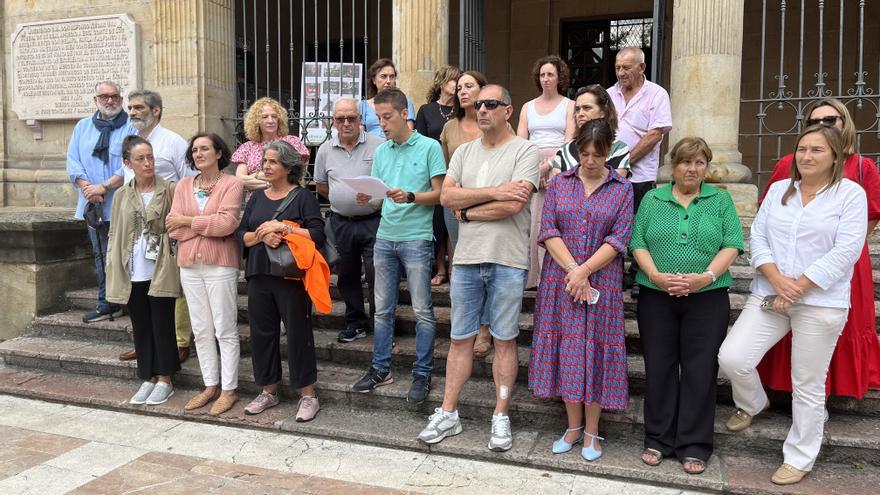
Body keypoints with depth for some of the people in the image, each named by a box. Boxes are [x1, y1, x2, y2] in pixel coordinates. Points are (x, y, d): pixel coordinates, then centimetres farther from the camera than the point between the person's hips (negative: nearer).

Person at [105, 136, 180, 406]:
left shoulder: (169, 190, -3)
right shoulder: (121, 195, 8)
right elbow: (114, 234, 11)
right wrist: (113, 267, 4)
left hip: (160, 272, -4)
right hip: (132, 274, 4)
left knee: (162, 326, 3)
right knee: (141, 327, 11)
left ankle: (165, 380, 14)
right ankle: (148, 378, 22)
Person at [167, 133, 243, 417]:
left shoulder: (231, 183, -4)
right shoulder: (183, 185, 10)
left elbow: (227, 223, -17)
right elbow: (174, 229, 1)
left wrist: (188, 220, -8)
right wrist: (211, 225, -10)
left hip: (220, 265, -5)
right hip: (189, 265, 5)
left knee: (225, 330, 2)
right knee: (201, 330, 12)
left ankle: (228, 390, 12)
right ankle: (210, 386, 24)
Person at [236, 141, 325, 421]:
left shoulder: (303, 197, -2)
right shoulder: (256, 198, 14)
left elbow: (317, 234, -12)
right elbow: (241, 235, 8)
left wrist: (282, 228, -18)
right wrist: (262, 236, -12)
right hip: (259, 275, 6)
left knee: (299, 333, -1)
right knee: (262, 333, 11)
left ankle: (308, 395, 10)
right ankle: (269, 391, 26)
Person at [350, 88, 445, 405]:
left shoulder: (429, 147, -4)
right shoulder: (381, 152, 12)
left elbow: (439, 193, -7)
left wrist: (410, 196, -23)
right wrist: (366, 198, -7)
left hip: (416, 238, -5)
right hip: (385, 237, 6)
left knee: (422, 311, 2)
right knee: (383, 309, 12)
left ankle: (423, 374, 13)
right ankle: (381, 369, 24)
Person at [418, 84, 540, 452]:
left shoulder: (525, 151, -3)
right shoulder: (464, 152, 13)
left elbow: (514, 204, -17)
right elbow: (446, 196, -2)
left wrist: (467, 212, -5)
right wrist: (493, 192, -13)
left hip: (507, 261, -4)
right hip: (466, 259, 4)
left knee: (504, 340, 7)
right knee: (460, 339, 10)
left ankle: (501, 417, 19)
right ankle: (448, 414, 20)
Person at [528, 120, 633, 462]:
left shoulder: (622, 190, 4)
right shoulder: (559, 183, 7)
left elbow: (619, 239, -5)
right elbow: (548, 231, -2)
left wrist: (583, 271, -15)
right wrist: (572, 270, -13)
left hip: (602, 281, -1)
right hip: (560, 280, 2)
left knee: (595, 350, 2)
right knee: (566, 349, 5)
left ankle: (591, 432, 16)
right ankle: (573, 426, 20)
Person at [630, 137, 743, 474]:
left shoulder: (720, 200, 8)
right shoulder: (653, 200, 10)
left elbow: (731, 245, -1)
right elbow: (637, 242, 2)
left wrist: (706, 276, -16)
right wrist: (656, 275, -13)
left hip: (707, 298, -1)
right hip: (656, 297, 1)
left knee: (700, 371, 1)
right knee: (659, 368, 5)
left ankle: (694, 447, 13)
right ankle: (658, 440, 18)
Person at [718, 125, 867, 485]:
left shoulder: (851, 194, -2)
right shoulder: (778, 190, 11)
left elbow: (845, 252, -10)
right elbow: (757, 237, 5)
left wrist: (797, 287, -15)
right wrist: (777, 280, -11)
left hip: (820, 302, -3)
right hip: (768, 295, 4)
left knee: (808, 386, 6)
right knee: (731, 357, -7)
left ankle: (799, 459, 25)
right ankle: (752, 403, 27)